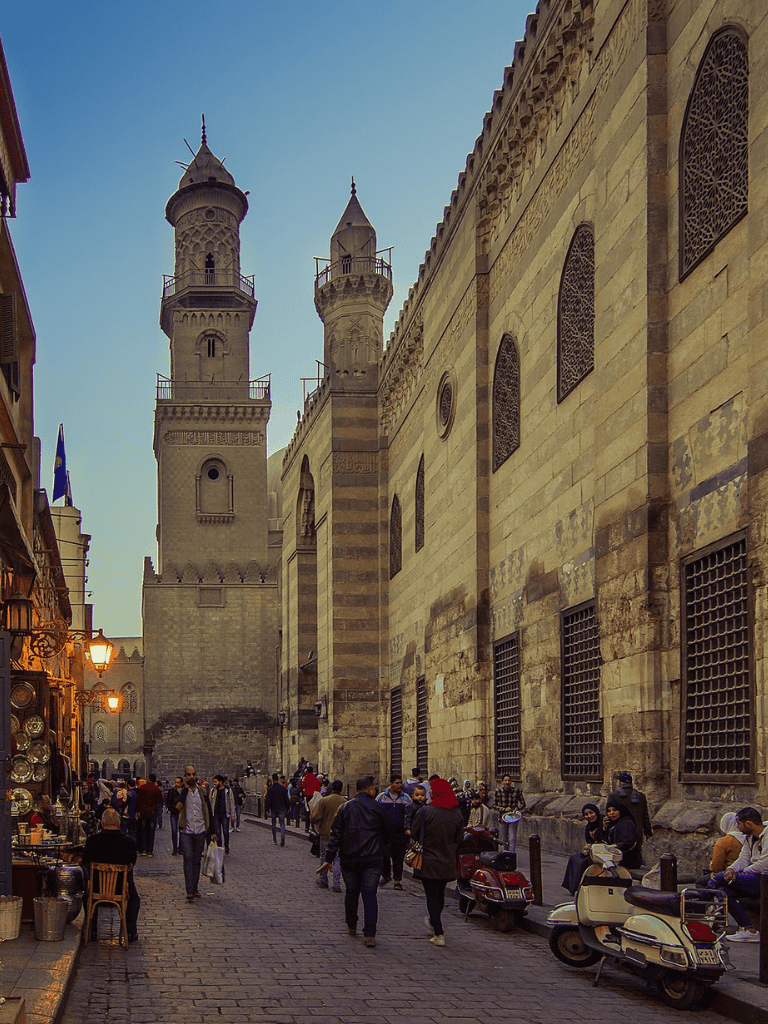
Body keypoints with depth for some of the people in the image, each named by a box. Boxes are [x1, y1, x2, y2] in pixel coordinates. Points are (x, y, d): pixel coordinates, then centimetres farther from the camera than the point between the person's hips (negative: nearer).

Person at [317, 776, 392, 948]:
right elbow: (388, 834, 5)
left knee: (351, 891, 19)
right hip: (372, 858, -2)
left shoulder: (344, 808, 2)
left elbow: (336, 834, -2)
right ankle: (369, 934, -11)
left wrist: (329, 858, -1)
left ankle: (351, 926, 33)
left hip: (349, 858, 2)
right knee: (370, 894, -3)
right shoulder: (377, 808, -3)